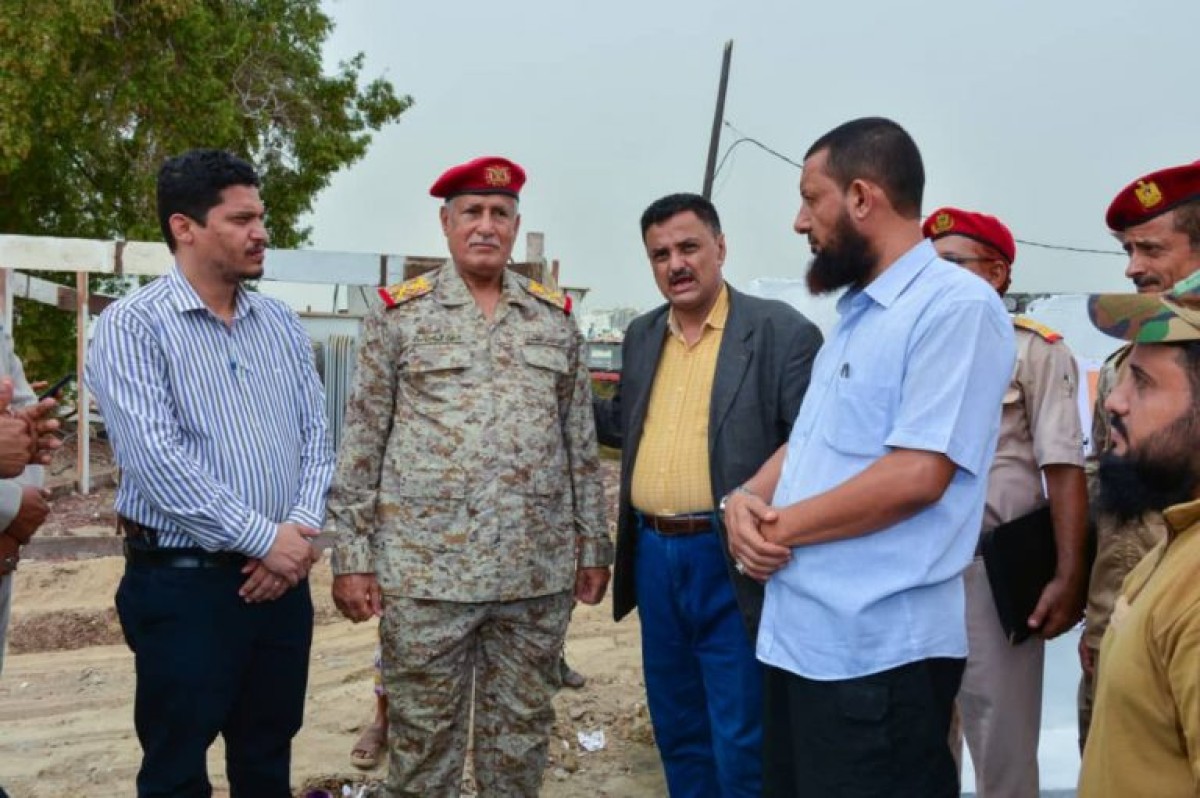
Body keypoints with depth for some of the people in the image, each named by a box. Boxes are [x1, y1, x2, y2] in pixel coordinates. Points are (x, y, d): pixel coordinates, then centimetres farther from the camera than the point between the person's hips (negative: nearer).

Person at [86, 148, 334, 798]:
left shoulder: (281, 324, 9)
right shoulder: (132, 325, -9)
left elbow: (315, 437, 7)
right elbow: (156, 460, -18)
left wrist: (300, 532, -9)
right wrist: (265, 538, -17)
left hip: (281, 576, 5)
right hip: (182, 583, -5)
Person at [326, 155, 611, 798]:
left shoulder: (556, 318, 9)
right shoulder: (398, 314, 1)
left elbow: (581, 442, 12)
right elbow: (360, 444, 0)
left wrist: (592, 543, 9)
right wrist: (351, 557, -4)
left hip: (538, 573, 3)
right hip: (424, 570, -2)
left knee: (521, 736, 14)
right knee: (422, 736, 8)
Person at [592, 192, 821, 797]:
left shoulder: (780, 330, -8)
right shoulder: (642, 335, 12)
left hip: (729, 563, -6)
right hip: (654, 557, 6)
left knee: (742, 746, 1)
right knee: (678, 733, 18)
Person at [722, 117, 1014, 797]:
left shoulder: (957, 306, -14)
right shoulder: (855, 313, 16)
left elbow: (916, 476, -22)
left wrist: (781, 527, -12)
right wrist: (748, 496, -2)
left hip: (878, 651, -9)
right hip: (796, 635, 9)